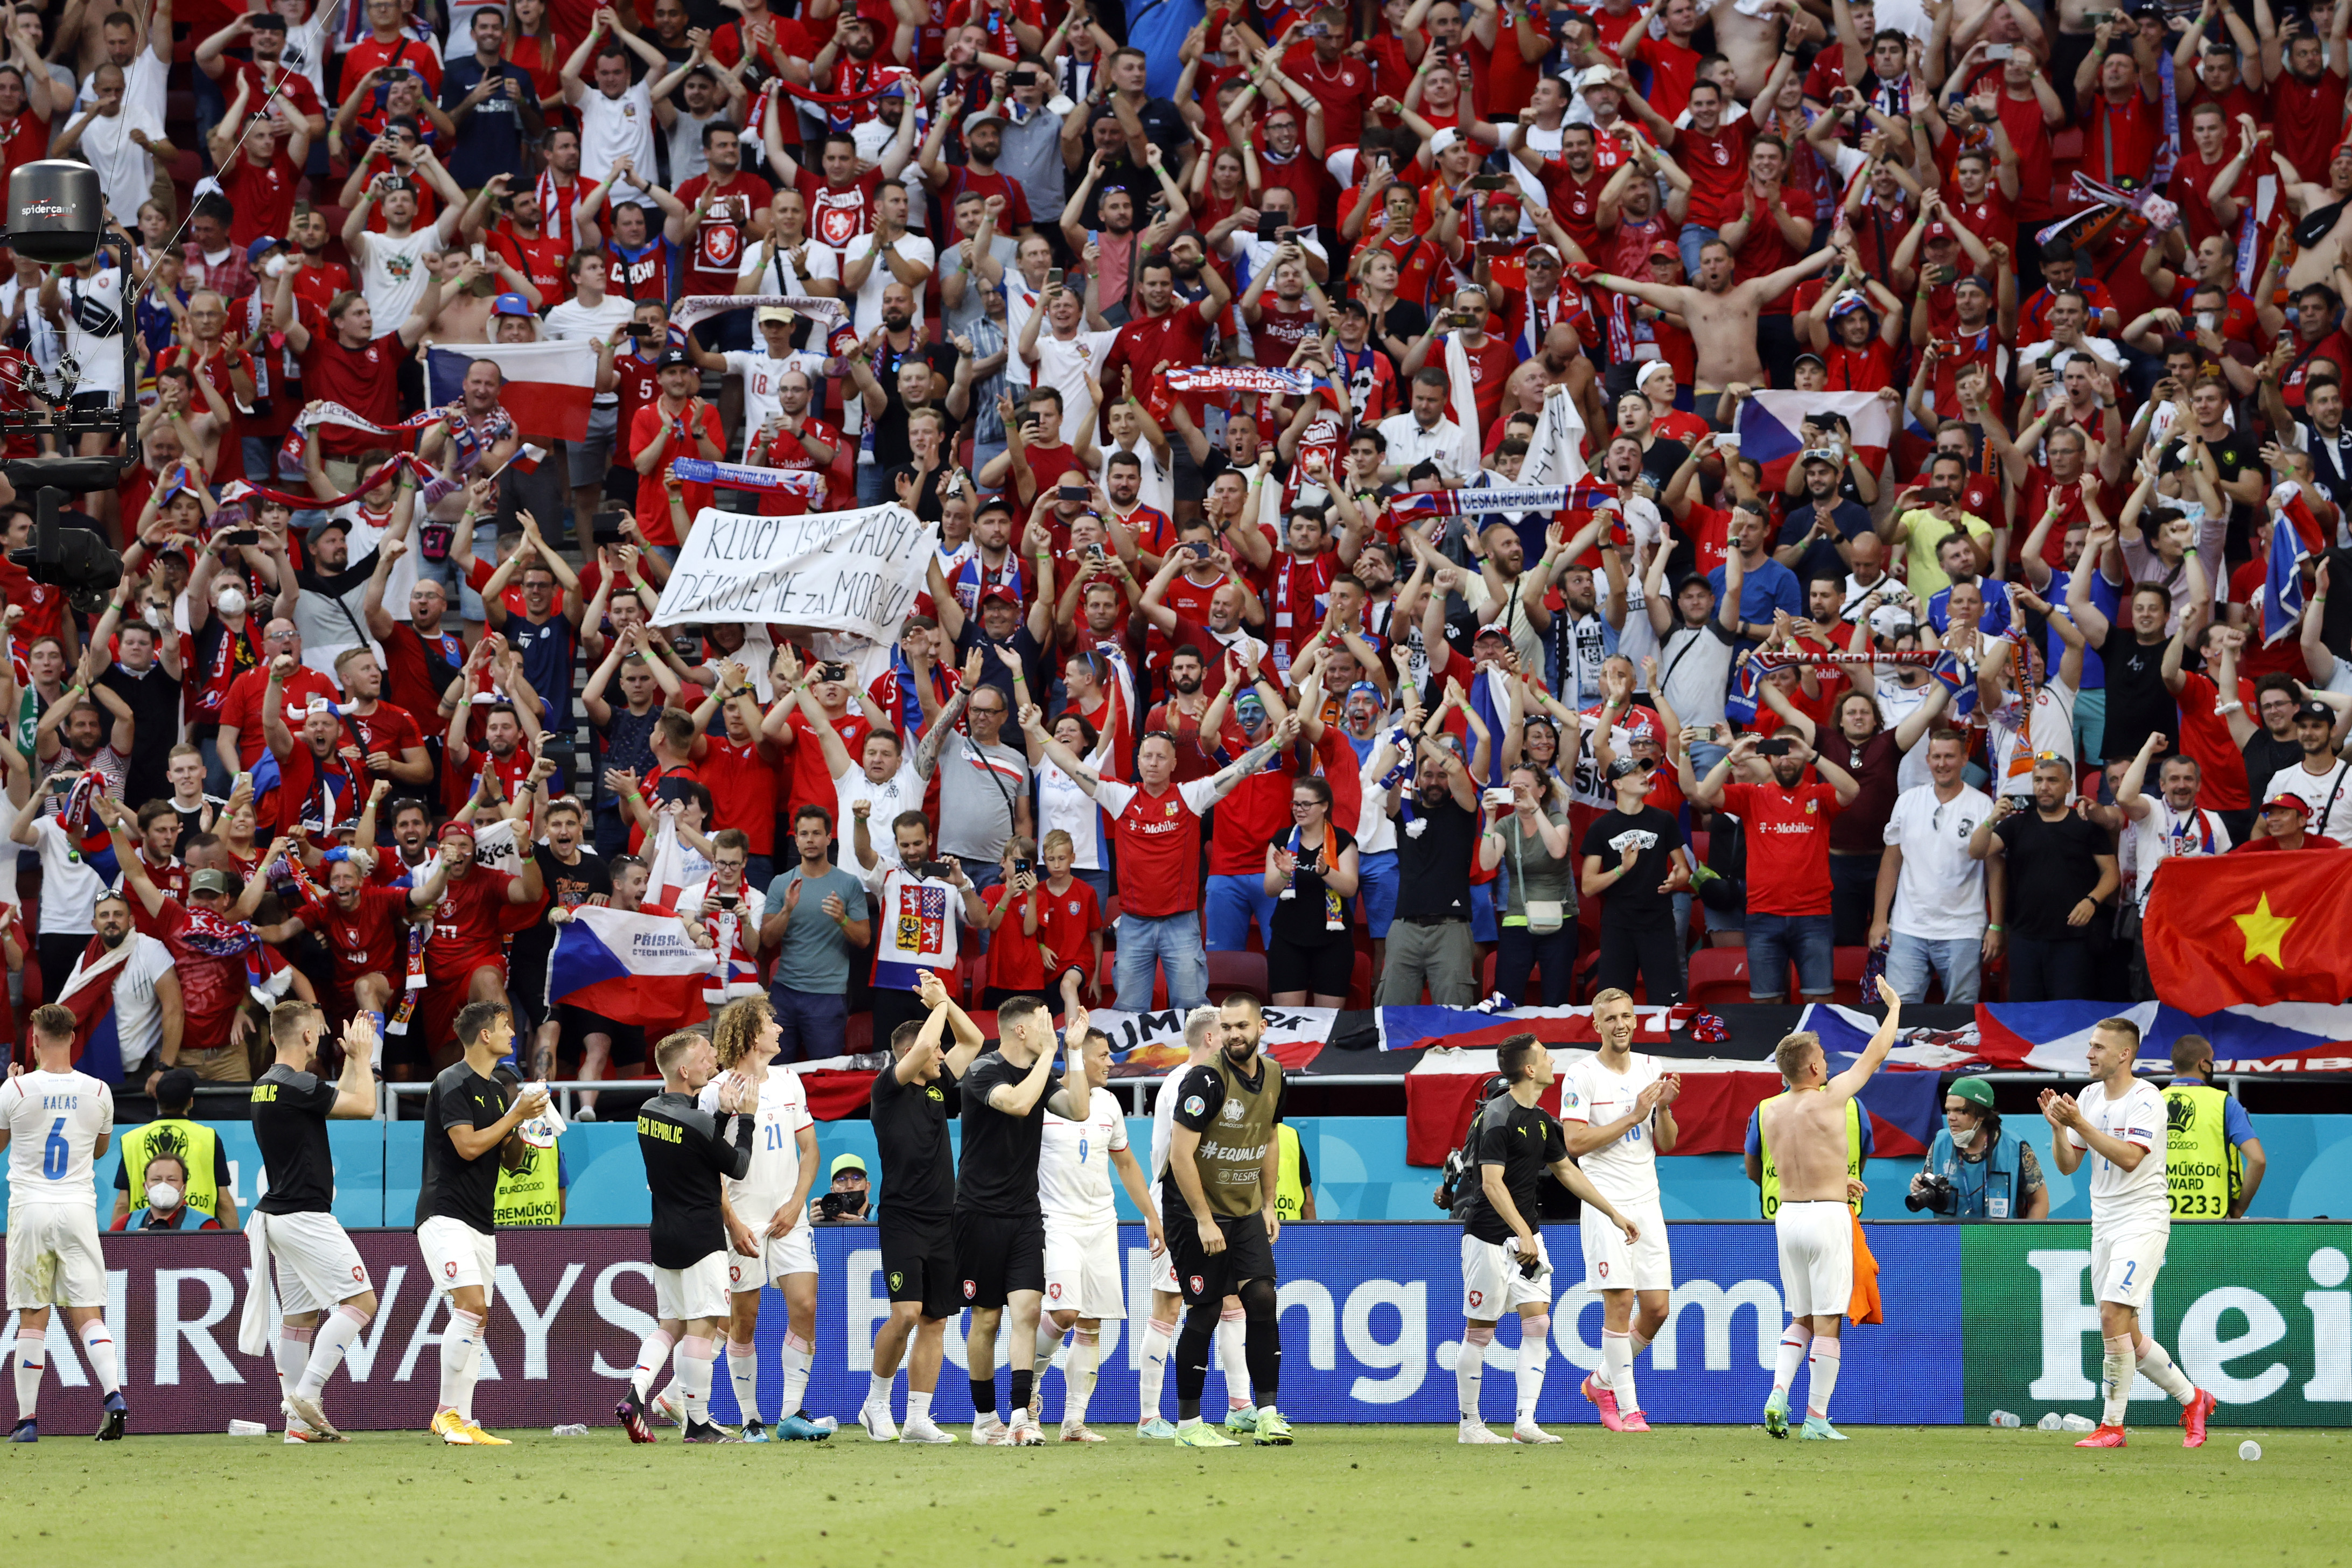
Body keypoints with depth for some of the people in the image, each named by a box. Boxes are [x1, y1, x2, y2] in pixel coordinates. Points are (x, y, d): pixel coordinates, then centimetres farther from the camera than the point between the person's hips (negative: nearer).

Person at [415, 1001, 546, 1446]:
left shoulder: (495, 1090, 16)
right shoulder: (453, 1084, -11)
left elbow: (511, 1160, 20)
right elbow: (468, 1146, -20)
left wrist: (525, 1125, 2)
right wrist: (515, 1115, -12)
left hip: (482, 1222, 9)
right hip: (445, 1216, -9)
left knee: (474, 1324, 5)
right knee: (472, 1308, -21)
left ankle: (460, 1423, 6)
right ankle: (448, 1412, -15)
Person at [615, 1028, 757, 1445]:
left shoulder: (649, 1113, 6)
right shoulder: (696, 1122, -18)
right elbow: (738, 1168, -5)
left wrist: (724, 1113, 12)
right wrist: (745, 1117, 4)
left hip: (663, 1236, 8)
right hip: (700, 1236, -8)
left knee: (670, 1325, 14)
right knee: (701, 1325, -3)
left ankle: (635, 1395, -4)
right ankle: (698, 1423, -1)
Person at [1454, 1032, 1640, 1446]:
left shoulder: (1540, 1120, 11)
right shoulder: (1498, 1117, -16)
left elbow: (1567, 1170, 23)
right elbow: (1492, 1183, -23)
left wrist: (1615, 1214, 23)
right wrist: (1522, 1234, -31)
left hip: (1526, 1235, 8)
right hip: (1490, 1236, -8)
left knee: (1538, 1321, -4)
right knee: (1480, 1330, 0)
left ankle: (1525, 1423, -6)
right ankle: (1470, 1424, 11)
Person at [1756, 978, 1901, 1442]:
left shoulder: (1769, 1112, 4)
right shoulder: (1830, 1099, -11)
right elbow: (1875, 1055, 0)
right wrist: (1894, 1006, 14)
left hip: (1788, 1213, 5)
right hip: (1827, 1216, -5)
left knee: (1801, 1319, 17)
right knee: (1828, 1321, 0)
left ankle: (1778, 1393, -3)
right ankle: (1816, 1417, -2)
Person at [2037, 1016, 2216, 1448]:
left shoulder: (2146, 1100, -12)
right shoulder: (2089, 1097, 10)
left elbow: (2129, 1157, -25)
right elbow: (2067, 1166, 10)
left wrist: (2079, 1123, -26)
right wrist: (2058, 1126, -8)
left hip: (2142, 1221, -8)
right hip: (2104, 1225, 8)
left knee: (2112, 1315, -19)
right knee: (2127, 1337, 9)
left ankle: (2112, 1425, -13)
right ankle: (2191, 1399, 26)